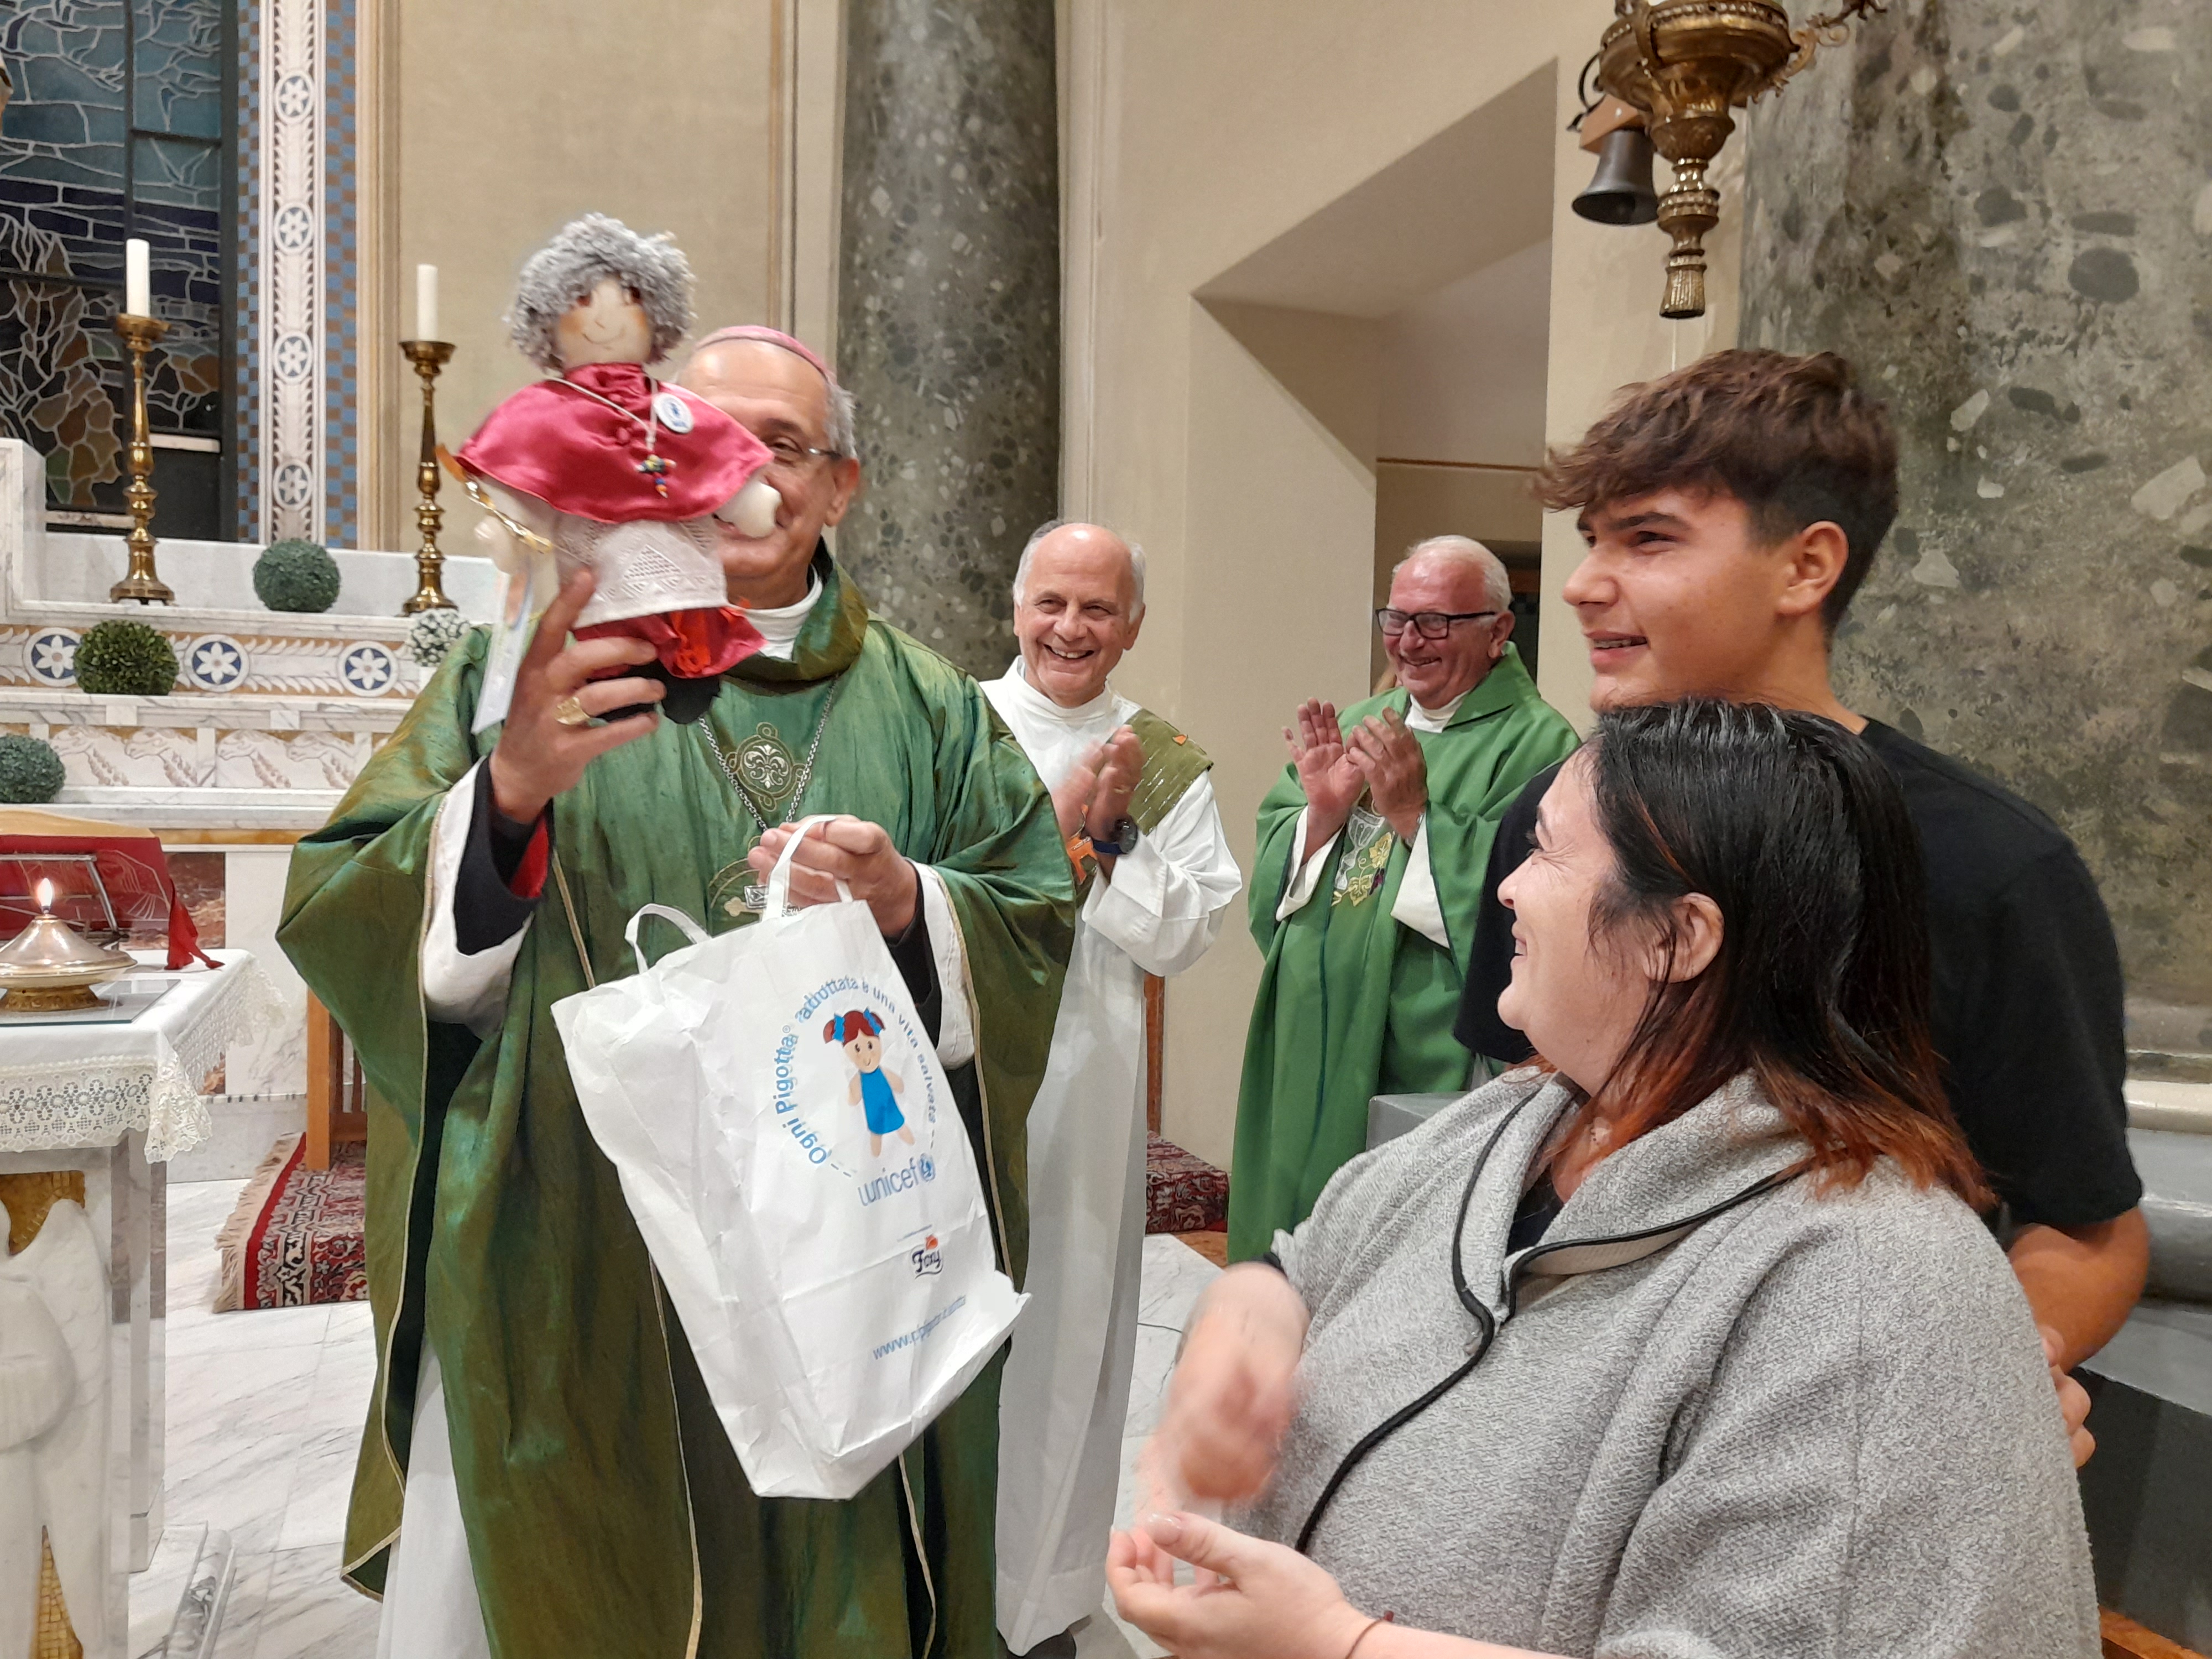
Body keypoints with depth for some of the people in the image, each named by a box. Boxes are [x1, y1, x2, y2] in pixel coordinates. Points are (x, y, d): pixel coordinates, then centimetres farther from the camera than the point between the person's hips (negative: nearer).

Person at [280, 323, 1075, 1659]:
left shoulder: (928, 712, 5)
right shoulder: (536, 668, 0)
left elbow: (1040, 934, 2)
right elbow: (344, 921, -7)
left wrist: (908, 902, -18)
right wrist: (511, 786, -26)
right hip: (568, 1283, -1)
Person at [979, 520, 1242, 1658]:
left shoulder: (1167, 762, 3)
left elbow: (1184, 935, -3)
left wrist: (1111, 830, -14)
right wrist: (1057, 822, -15)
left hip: (1085, 1081, 2)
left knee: (1064, 1316, 12)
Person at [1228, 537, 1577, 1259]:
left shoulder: (1535, 745, -6)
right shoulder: (1356, 726, 14)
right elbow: (1270, 884, 8)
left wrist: (1414, 816, -20)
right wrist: (1321, 815, -10)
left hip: (1434, 1066, -6)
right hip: (1313, 1053, 6)